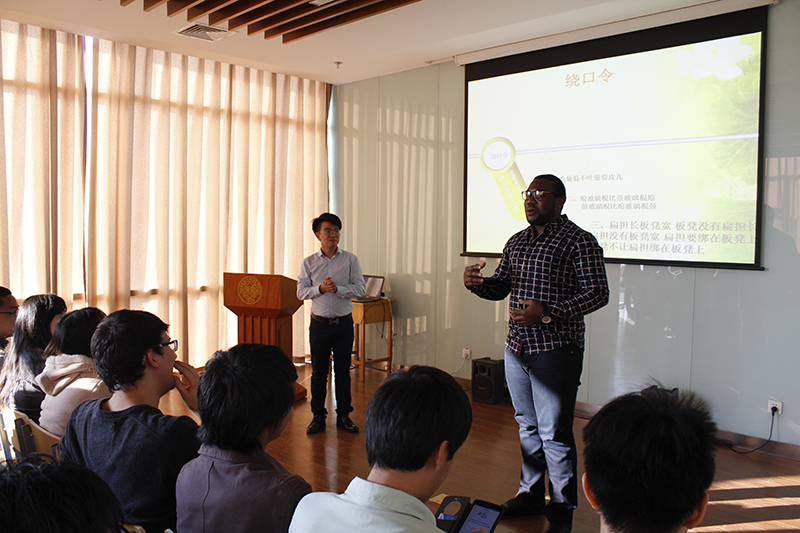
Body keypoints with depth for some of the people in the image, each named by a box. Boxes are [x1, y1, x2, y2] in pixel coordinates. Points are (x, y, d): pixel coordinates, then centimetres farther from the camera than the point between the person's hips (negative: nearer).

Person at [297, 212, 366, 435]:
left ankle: (343, 415, 19)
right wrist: (320, 288, -18)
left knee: (343, 370, 8)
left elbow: (360, 288, -4)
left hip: (344, 323, 0)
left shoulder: (350, 260, 1)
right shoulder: (309, 262, 3)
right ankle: (318, 416, 19)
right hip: (319, 323, 0)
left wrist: (338, 288, -18)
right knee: (318, 371, 7)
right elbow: (301, 291, -1)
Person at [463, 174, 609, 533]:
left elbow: (597, 293, -13)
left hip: (555, 349, -7)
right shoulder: (516, 242, 13)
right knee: (527, 426, 17)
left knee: (554, 433, -2)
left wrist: (547, 313, -22)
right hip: (516, 348, 7)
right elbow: (500, 286, 18)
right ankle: (530, 494, 32)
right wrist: (477, 283, -4)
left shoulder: (579, 241, -8)